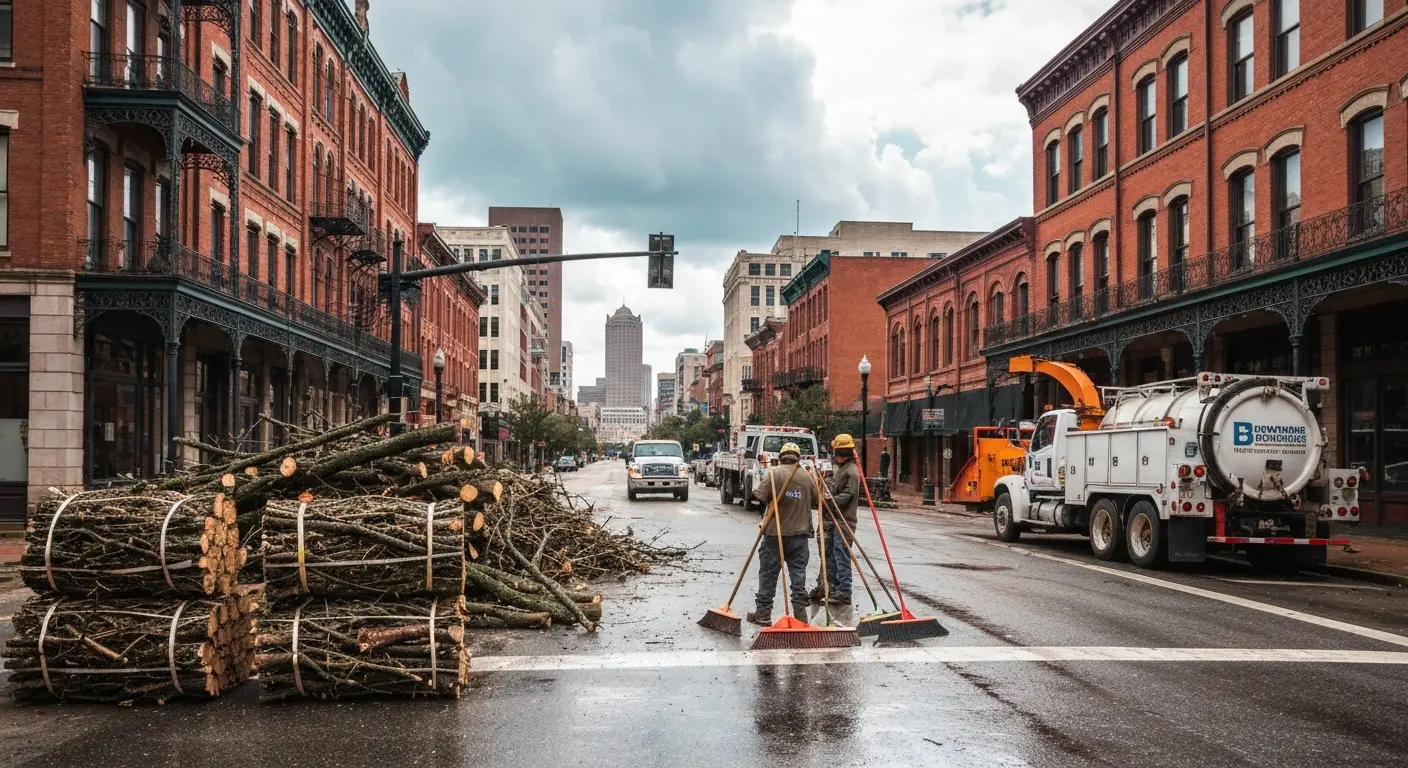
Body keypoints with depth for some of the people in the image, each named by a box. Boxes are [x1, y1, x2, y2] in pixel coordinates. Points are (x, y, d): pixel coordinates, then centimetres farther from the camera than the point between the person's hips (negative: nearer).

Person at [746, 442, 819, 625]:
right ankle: (800, 612, 4)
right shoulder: (806, 476, 1)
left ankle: (763, 613, 10)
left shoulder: (774, 473, -8)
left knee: (768, 573, 6)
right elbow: (817, 501, 9)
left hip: (774, 532, -2)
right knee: (798, 573, 6)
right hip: (799, 534, 2)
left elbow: (759, 496, -14)